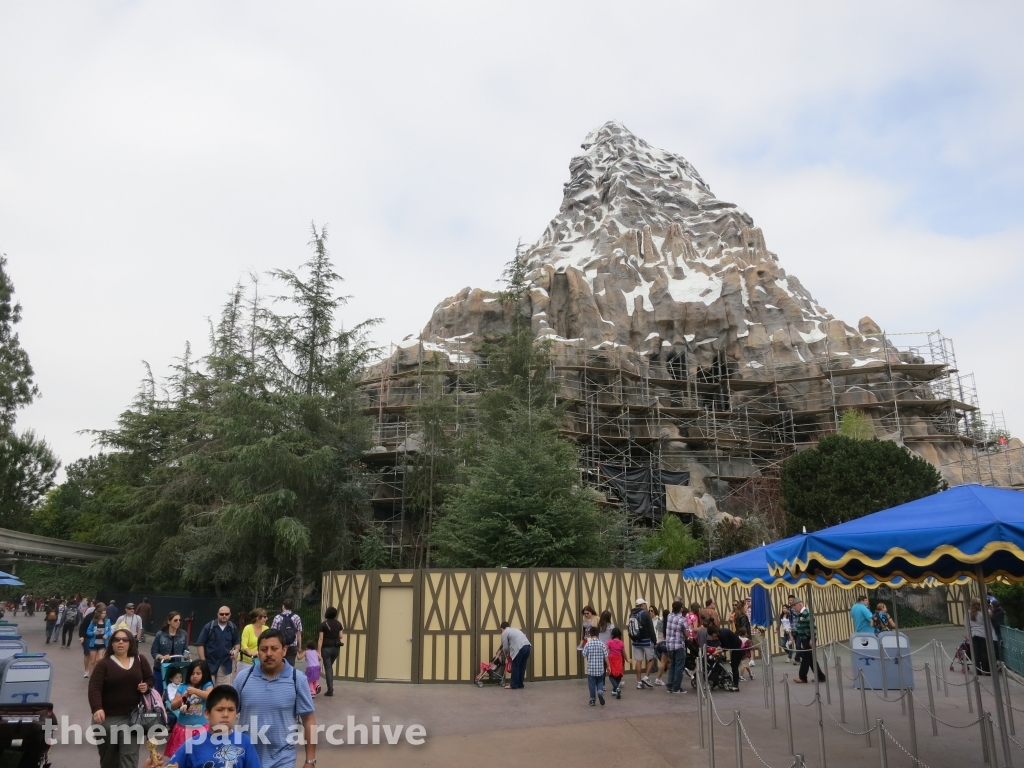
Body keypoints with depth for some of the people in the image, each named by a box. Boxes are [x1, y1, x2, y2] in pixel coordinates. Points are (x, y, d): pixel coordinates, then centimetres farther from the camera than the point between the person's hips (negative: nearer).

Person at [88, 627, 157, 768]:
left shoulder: (140, 661, 5)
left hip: (132, 718, 1)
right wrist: (97, 708, -30)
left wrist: (147, 686, -7)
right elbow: (94, 688, -14)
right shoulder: (103, 663, -3)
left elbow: (151, 679, 17)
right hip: (108, 718, -1)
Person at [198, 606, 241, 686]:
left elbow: (237, 642, 16)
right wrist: (203, 661, -9)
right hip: (210, 663, -3)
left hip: (226, 664, 3)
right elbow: (200, 644, -6)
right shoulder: (209, 627, -9)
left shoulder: (233, 628, 2)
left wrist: (236, 650, -6)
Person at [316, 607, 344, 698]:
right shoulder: (338, 623, 3)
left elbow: (321, 639, -11)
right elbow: (341, 636, 5)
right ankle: (331, 687, 19)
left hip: (326, 648, -4)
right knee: (330, 666, 21)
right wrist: (343, 632, 26)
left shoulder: (323, 624, -9)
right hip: (336, 648, 4)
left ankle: (330, 690, 1)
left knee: (328, 668, 2)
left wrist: (318, 652, -10)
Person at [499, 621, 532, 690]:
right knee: (522, 667, 16)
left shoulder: (504, 633, 9)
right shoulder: (515, 629, 32)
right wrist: (510, 652, 38)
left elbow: (505, 647, 7)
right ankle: (520, 684, 23)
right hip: (527, 647, 8)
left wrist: (506, 655, 27)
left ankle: (513, 685, 10)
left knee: (515, 667, 4)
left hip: (520, 648, -8)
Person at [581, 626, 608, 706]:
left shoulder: (588, 644, -9)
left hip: (591, 668, -1)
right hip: (600, 669, 1)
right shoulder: (602, 644, -5)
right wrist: (608, 667, 6)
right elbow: (606, 657, -3)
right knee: (600, 682, 17)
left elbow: (584, 655, -5)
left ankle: (592, 700, 15)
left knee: (592, 684, 11)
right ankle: (600, 691, -10)